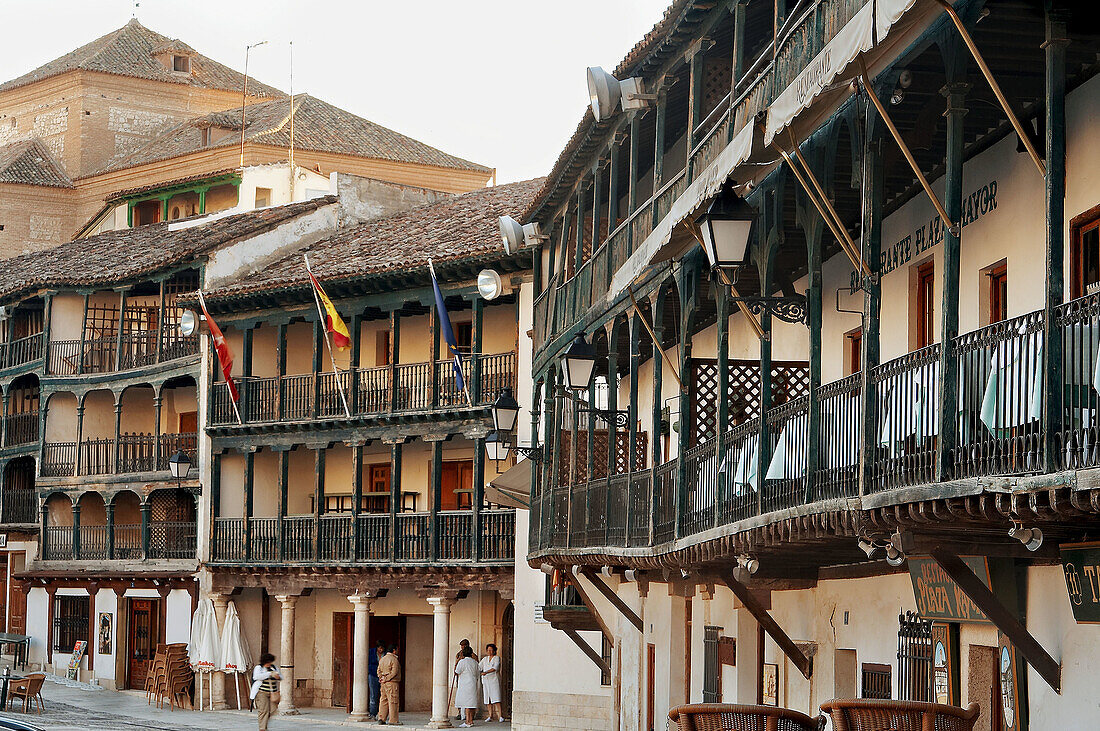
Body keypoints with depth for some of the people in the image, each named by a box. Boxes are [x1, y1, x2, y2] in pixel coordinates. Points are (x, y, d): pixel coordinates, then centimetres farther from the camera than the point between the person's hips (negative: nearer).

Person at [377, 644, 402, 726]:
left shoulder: (382, 659, 15)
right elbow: (394, 672, -17)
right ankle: (393, 720, -4)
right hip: (392, 683, -8)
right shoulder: (394, 659, -11)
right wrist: (386, 679, -11)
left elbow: (379, 671, 16)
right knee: (393, 701, -4)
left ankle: (381, 718, 10)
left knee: (384, 701, 12)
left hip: (383, 683, 8)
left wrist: (382, 678, 7)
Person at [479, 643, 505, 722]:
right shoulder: (485, 659, 16)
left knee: (496, 697, -14)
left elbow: (495, 668, -16)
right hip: (485, 680, 5)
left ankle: (500, 716, -17)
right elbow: (478, 667, 13)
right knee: (487, 698, 1)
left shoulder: (497, 658, -1)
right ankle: (490, 716, 7)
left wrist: (486, 672, -26)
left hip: (494, 680, -5)